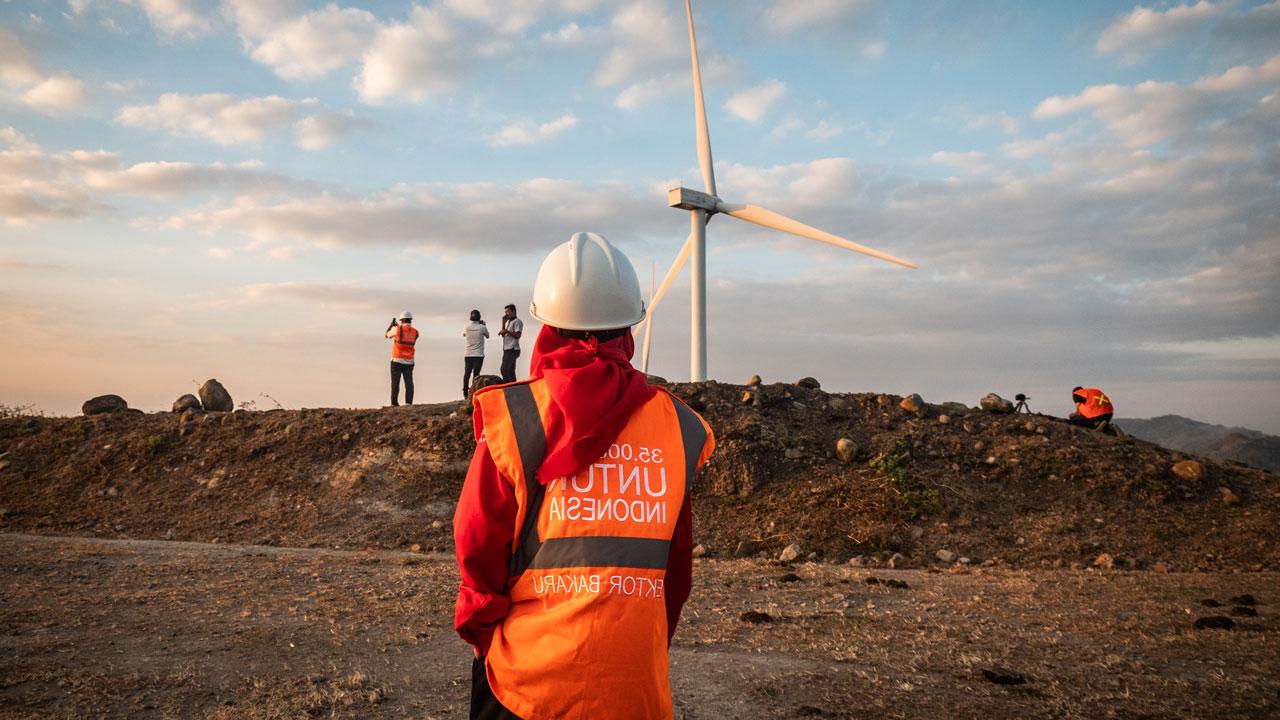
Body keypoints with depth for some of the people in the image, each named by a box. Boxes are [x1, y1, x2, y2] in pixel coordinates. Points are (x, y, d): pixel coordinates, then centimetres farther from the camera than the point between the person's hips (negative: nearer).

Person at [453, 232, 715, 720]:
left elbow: (478, 543, -4)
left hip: (527, 678, -2)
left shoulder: (510, 417, -9)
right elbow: (678, 563, 6)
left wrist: (480, 630, 13)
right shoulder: (677, 425, -2)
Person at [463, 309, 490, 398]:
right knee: (476, 374, -1)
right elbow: (487, 335, 10)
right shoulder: (482, 328, -9)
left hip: (468, 355, 3)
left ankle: (465, 393, 10)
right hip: (479, 355, -3)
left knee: (467, 374, 9)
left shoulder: (467, 328, -1)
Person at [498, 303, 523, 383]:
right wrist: (503, 323, 9)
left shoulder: (517, 321, -5)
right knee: (510, 371, 7)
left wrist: (506, 331, -13)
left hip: (512, 349, -9)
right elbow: (503, 335, 16)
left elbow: (517, 335, -15)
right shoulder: (509, 322, 22)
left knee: (504, 369, -16)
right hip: (507, 349, 9)